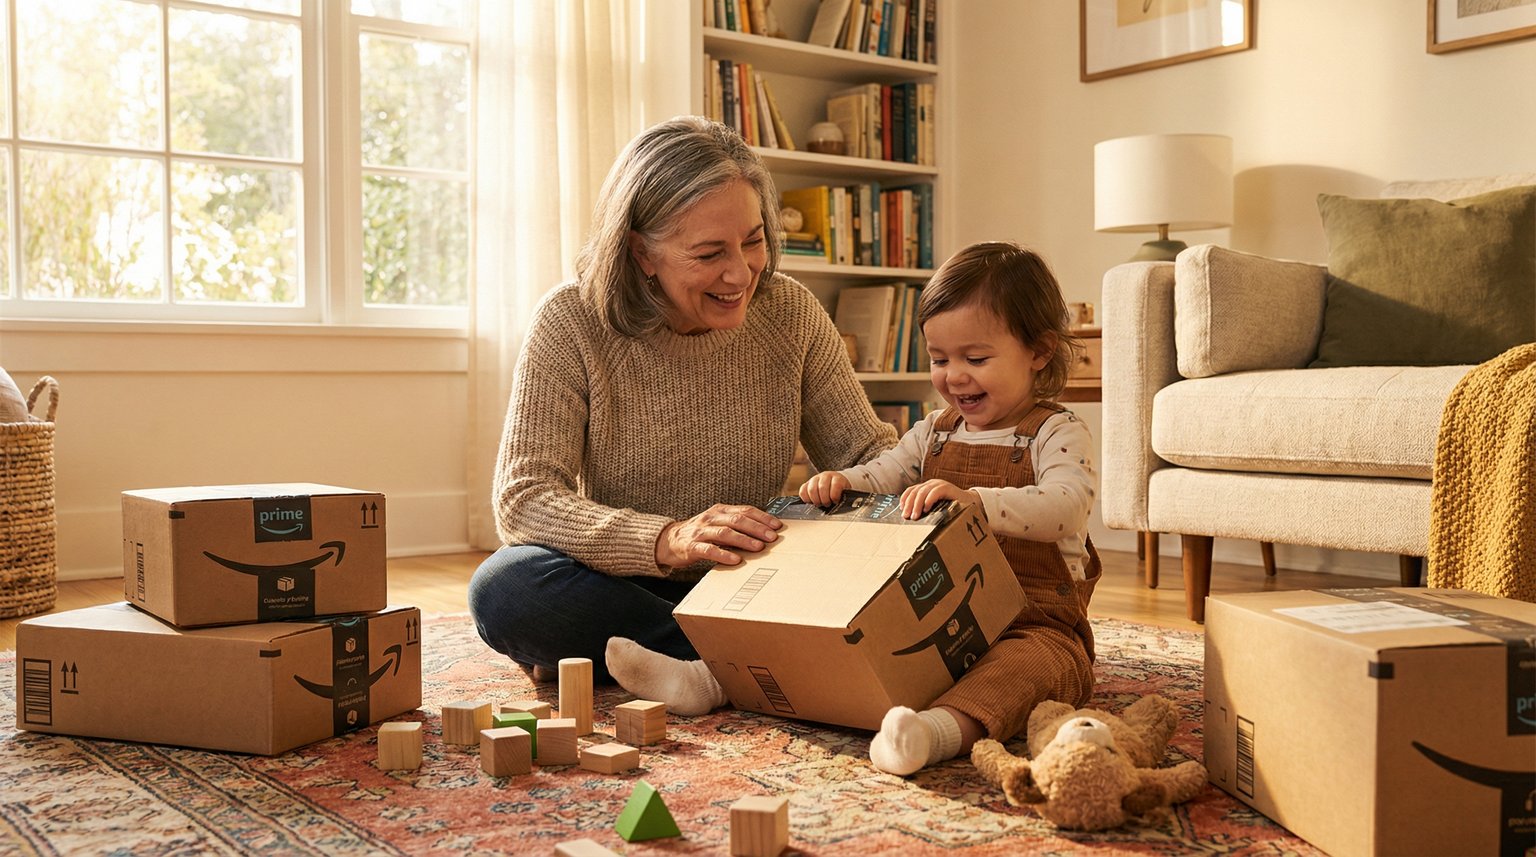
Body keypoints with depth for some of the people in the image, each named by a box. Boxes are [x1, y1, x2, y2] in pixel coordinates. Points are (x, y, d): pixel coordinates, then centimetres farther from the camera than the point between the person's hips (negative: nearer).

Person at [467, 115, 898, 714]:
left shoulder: (791, 313, -2)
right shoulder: (572, 323, -11)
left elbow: (868, 452, 4)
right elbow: (521, 499, -17)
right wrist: (667, 540, -34)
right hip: (625, 588, -1)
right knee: (502, 587, -32)